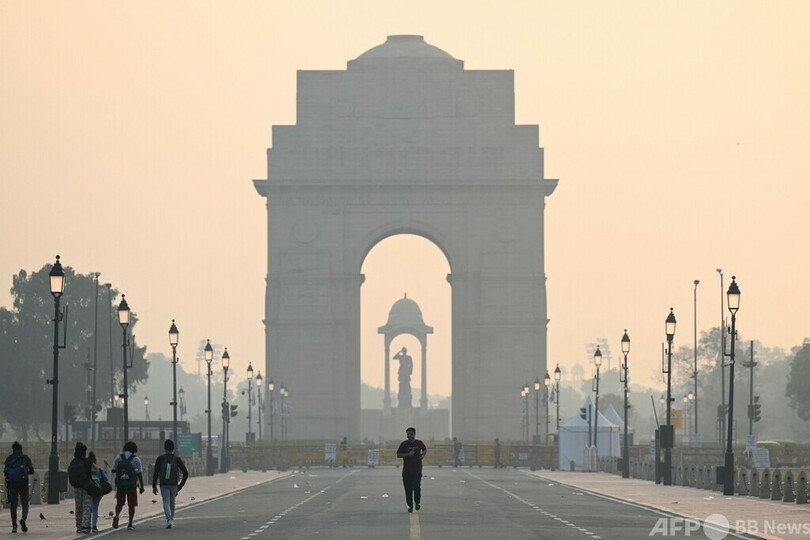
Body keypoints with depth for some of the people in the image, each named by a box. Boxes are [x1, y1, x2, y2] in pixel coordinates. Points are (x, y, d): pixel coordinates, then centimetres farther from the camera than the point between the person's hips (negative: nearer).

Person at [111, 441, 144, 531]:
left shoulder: (118, 457, 3)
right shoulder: (136, 459, -4)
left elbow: (113, 470, 6)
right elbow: (140, 474, -4)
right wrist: (141, 486, 2)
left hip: (120, 485, 2)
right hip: (132, 485, -2)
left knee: (119, 503, 13)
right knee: (131, 505, 6)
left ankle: (117, 515, -16)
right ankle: (130, 524, 3)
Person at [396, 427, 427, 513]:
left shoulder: (419, 443, 6)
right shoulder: (404, 444, 0)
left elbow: (425, 449, 26)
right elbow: (398, 455, -2)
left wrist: (423, 455, 5)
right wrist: (408, 454, -15)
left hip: (417, 468, 0)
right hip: (407, 469, 0)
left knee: (416, 486, -12)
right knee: (408, 488, 1)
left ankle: (417, 502, 10)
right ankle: (410, 505, 13)